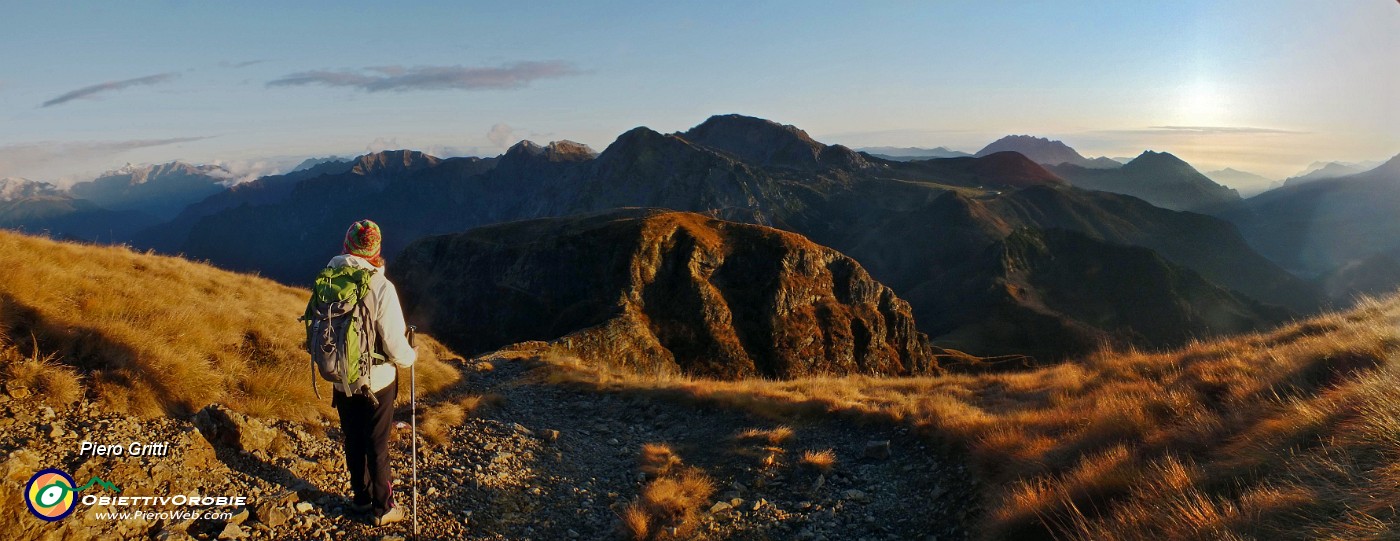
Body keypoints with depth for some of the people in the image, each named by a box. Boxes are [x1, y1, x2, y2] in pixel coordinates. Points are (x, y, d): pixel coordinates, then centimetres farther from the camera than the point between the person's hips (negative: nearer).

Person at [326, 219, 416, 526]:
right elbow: (395, 344, -23)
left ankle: (361, 497, 38)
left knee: (353, 442, 20)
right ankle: (382, 509, 25)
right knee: (377, 446, 11)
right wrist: (410, 356, -1)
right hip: (377, 382, -4)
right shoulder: (381, 287, -24)